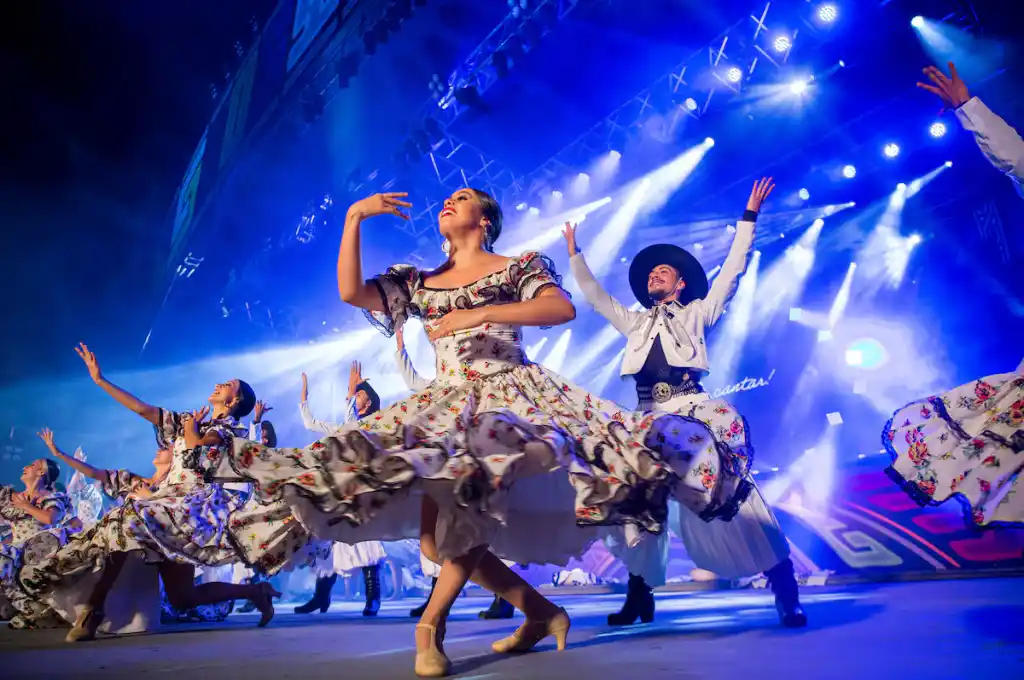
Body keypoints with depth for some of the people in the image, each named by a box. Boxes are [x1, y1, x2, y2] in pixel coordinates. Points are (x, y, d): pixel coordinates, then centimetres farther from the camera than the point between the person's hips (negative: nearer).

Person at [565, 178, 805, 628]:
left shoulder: (696, 313, 16)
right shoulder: (634, 323, 24)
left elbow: (732, 271, 11)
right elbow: (594, 295, 31)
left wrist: (749, 217, 8)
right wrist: (574, 253, 34)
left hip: (696, 412, -3)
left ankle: (784, 589, -7)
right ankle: (640, 595, 16)